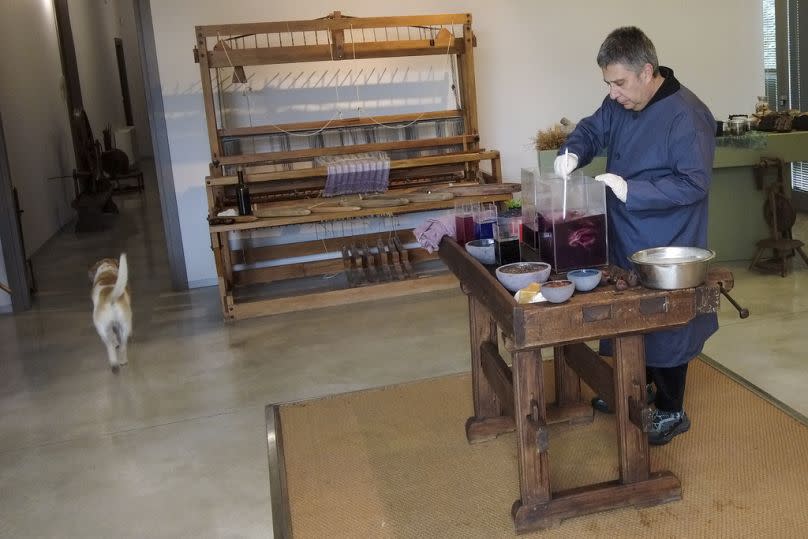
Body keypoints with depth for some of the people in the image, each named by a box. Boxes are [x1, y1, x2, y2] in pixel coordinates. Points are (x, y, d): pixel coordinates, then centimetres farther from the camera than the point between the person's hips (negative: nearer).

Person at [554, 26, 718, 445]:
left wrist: (630, 191, -29)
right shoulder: (619, 105, 3)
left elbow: (694, 183, -24)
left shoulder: (687, 116, -22)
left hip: (666, 250, -8)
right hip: (625, 242, 8)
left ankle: (670, 412, 21)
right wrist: (573, 153, -9)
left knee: (665, 325, 4)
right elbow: (591, 129, 14)